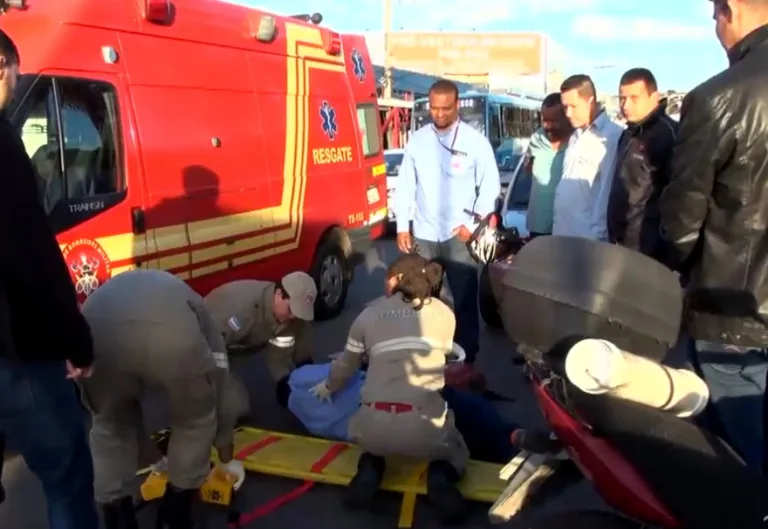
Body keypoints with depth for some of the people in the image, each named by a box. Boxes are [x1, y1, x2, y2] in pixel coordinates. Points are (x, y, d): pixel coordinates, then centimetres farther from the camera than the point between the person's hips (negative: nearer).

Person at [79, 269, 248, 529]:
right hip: (173, 335, -2)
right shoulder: (201, 321, 39)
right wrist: (227, 461, 60)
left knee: (110, 427, 31)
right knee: (196, 422, 28)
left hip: (97, 328, 3)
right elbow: (221, 398, 44)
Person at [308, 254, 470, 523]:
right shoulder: (444, 313, 10)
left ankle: (370, 468, 6)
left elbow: (346, 367, 23)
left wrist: (328, 387, 44)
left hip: (375, 426, 1)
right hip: (424, 426, -1)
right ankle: (440, 478, -1)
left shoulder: (369, 315, 10)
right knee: (457, 453, 33)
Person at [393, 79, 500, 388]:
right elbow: (405, 185, 7)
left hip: (459, 236, -3)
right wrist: (402, 226, 3)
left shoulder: (476, 142, -4)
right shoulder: (417, 140, 4)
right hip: (423, 235, 3)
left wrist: (473, 224, -8)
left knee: (465, 301, 3)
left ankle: (468, 362, 17)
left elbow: (490, 186, -1)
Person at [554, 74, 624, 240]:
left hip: (588, 238, -8)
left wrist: (597, 236, -16)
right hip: (563, 233, 8)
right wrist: (556, 226, 12)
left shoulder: (613, 136, -14)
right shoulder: (576, 136, 15)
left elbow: (607, 191, -16)